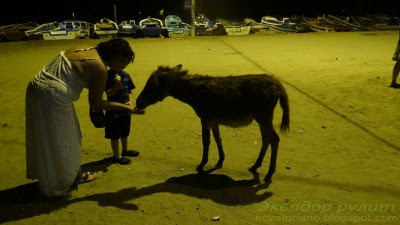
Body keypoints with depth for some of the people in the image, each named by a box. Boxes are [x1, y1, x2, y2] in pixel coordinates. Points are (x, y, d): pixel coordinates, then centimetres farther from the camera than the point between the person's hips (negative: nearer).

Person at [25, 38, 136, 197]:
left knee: (65, 138, 21)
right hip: (52, 97, -9)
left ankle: (74, 173, 38)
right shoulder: (100, 68, -14)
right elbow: (95, 103, -7)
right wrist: (124, 107, 1)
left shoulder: (87, 51, 12)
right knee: (55, 142, 8)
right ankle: (55, 186, 26)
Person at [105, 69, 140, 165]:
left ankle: (125, 150, 43)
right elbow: (108, 93, -19)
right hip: (114, 110, -6)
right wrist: (116, 87, -37)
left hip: (125, 109, 6)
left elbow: (129, 91, 7)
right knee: (115, 135, 6)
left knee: (125, 133, 23)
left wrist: (131, 101, -9)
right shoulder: (108, 75, -15)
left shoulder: (126, 75, 1)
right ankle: (117, 156, 21)